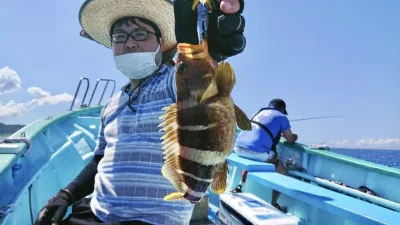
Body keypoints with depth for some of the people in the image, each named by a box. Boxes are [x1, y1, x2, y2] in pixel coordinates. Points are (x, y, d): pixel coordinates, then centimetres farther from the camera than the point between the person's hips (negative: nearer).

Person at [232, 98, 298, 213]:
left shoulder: (260, 111, 28)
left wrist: (279, 133, 51)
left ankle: (239, 186, 34)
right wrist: (294, 136, 41)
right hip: (257, 151, -6)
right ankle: (274, 204, 14)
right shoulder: (282, 117, 12)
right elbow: (290, 140, 20)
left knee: (251, 160, 41)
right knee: (283, 173, 14)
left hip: (238, 147, 7)